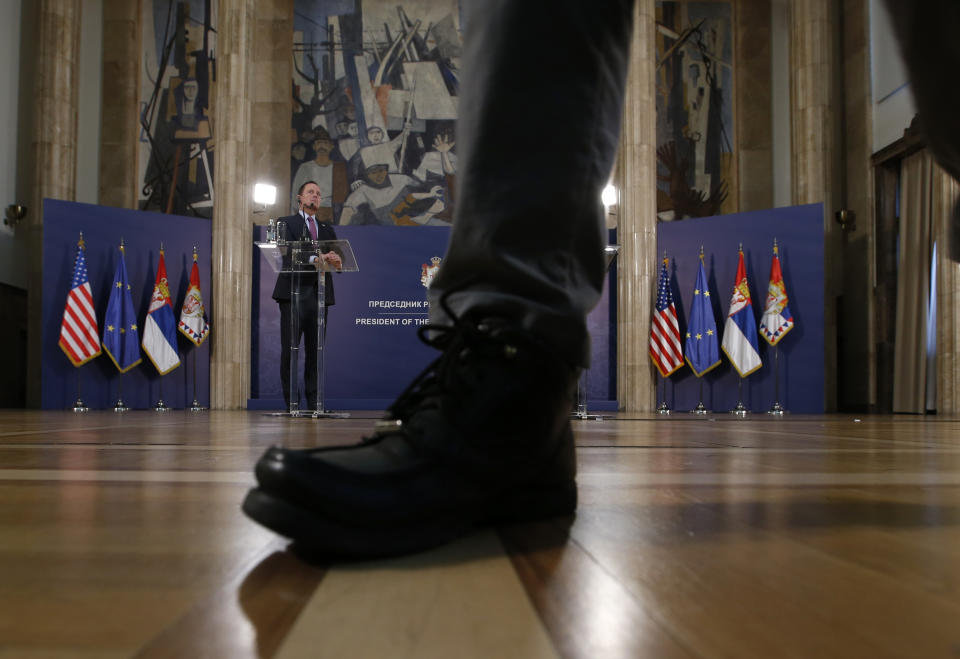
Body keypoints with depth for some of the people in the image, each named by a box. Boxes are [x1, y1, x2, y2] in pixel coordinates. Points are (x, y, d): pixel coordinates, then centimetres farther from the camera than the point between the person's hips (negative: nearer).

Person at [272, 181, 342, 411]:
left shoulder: (327, 229, 23)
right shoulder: (286, 223, 9)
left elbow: (336, 256, 11)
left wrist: (335, 260, -14)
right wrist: (313, 259, -23)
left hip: (319, 293, 4)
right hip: (293, 292, -3)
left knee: (315, 349, 3)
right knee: (290, 349, -5)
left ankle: (314, 403, 7)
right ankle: (291, 402, -1)